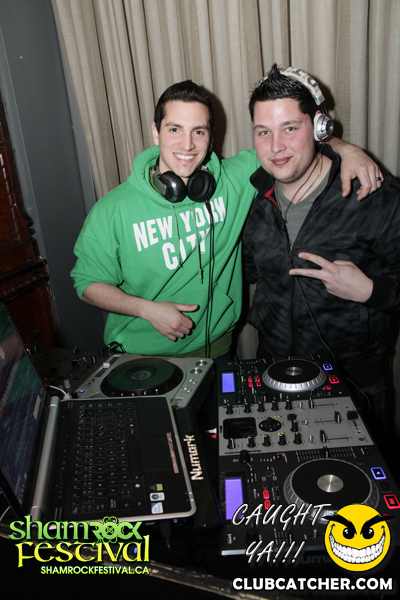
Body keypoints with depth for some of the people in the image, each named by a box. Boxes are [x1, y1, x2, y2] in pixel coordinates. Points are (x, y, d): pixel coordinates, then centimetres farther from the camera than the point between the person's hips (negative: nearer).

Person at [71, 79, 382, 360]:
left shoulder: (234, 181, -11)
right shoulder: (113, 210, -16)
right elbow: (88, 282, -8)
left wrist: (349, 150, -18)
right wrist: (147, 309, -21)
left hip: (214, 348, 3)